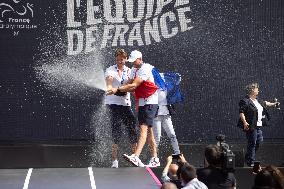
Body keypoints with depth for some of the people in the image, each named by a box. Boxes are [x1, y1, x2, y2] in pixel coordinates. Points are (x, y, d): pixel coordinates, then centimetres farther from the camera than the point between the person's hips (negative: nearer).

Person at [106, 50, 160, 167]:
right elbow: (130, 84, 7)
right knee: (149, 131, 11)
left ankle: (136, 157, -33)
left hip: (150, 103, -9)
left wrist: (118, 89, -27)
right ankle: (155, 159, 16)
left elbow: (134, 85, -23)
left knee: (143, 128, -20)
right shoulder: (134, 70, 14)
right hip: (142, 103, 9)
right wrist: (117, 89, -11)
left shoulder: (145, 69, -15)